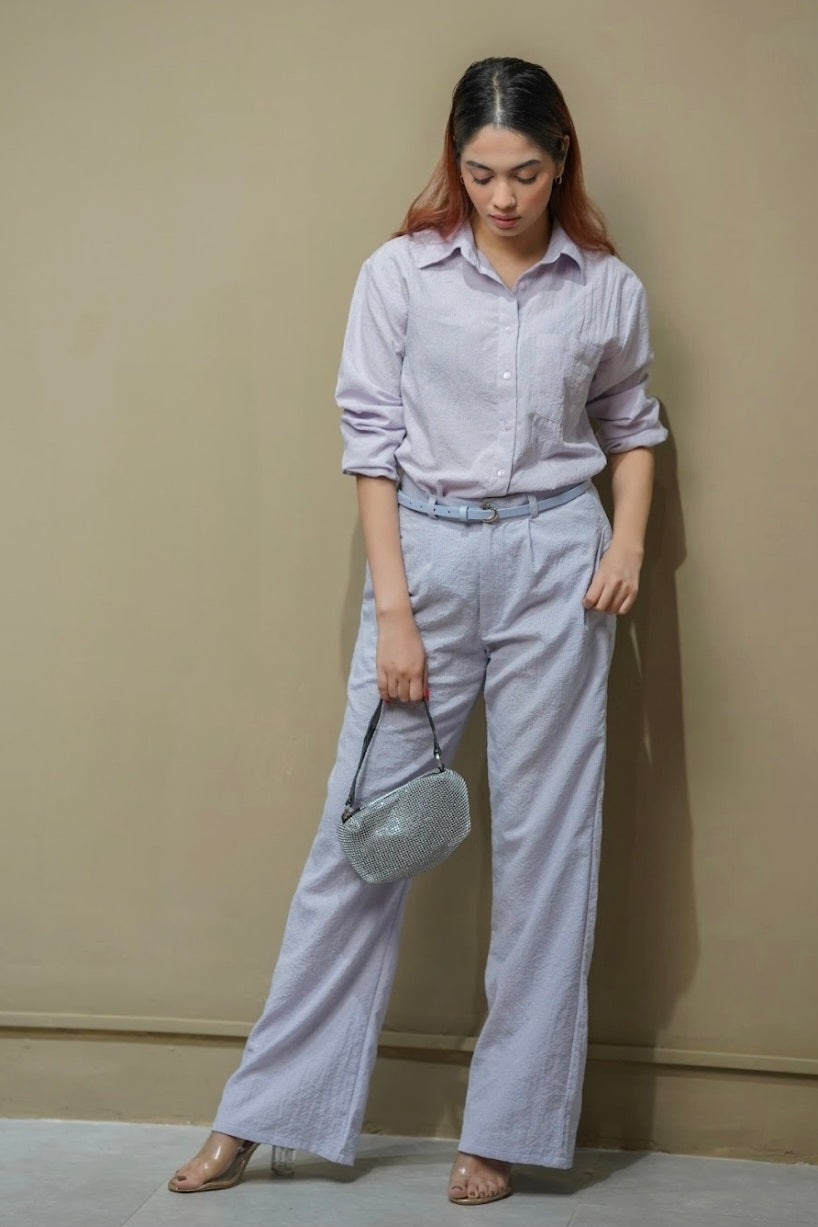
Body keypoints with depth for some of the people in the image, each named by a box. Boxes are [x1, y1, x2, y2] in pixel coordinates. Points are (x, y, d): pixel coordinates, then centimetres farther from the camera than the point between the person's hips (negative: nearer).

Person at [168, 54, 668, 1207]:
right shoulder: (401, 273, -1)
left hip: (555, 563, 1)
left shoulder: (608, 288, 3)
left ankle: (507, 1126, 16)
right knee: (361, 833, 2)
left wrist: (628, 540, -1)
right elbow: (372, 441, -3)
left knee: (543, 840, 3)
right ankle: (263, 1113, 13)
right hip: (425, 556, -1)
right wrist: (393, 611, -8)